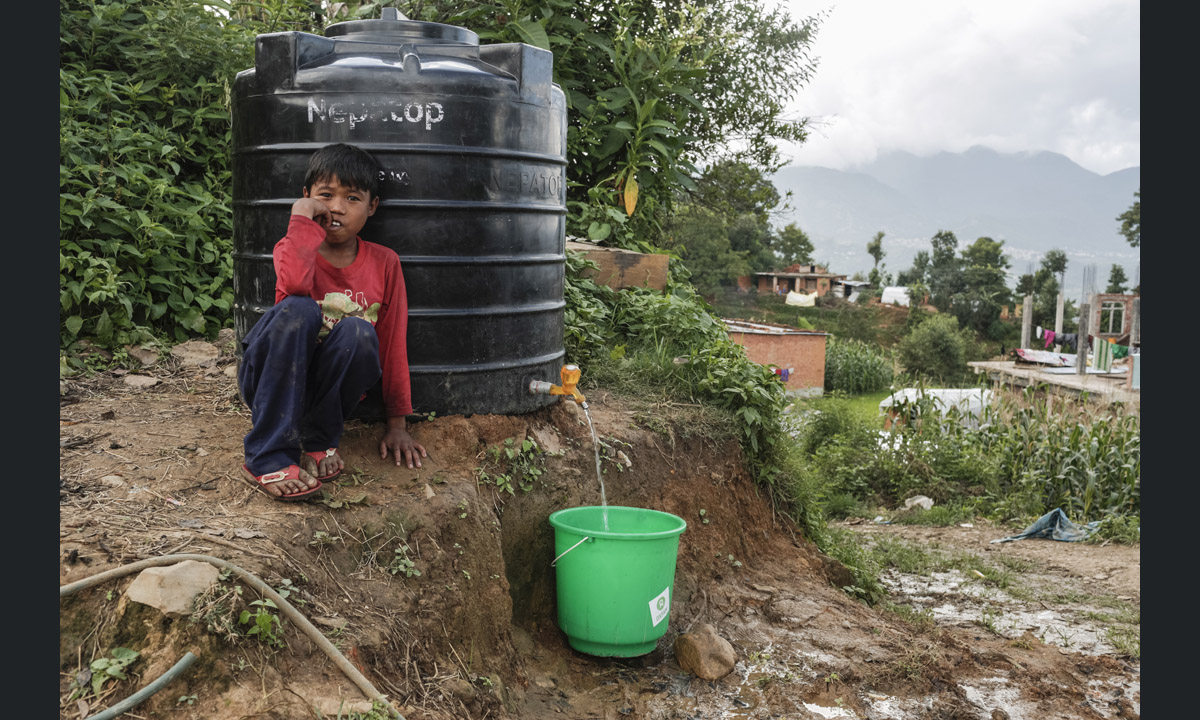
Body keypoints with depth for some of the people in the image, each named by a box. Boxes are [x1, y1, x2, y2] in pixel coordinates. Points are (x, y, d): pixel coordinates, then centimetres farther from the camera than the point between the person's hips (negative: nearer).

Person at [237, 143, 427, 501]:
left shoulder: (384, 263, 0)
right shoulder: (292, 248, -4)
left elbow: (394, 343, 2)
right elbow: (295, 284, -31)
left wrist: (397, 423, 0)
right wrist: (303, 220, -20)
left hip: (330, 387, 1)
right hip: (271, 379, -1)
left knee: (358, 332, -30)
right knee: (299, 310, -31)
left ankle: (318, 442, -8)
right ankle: (267, 458, -26)